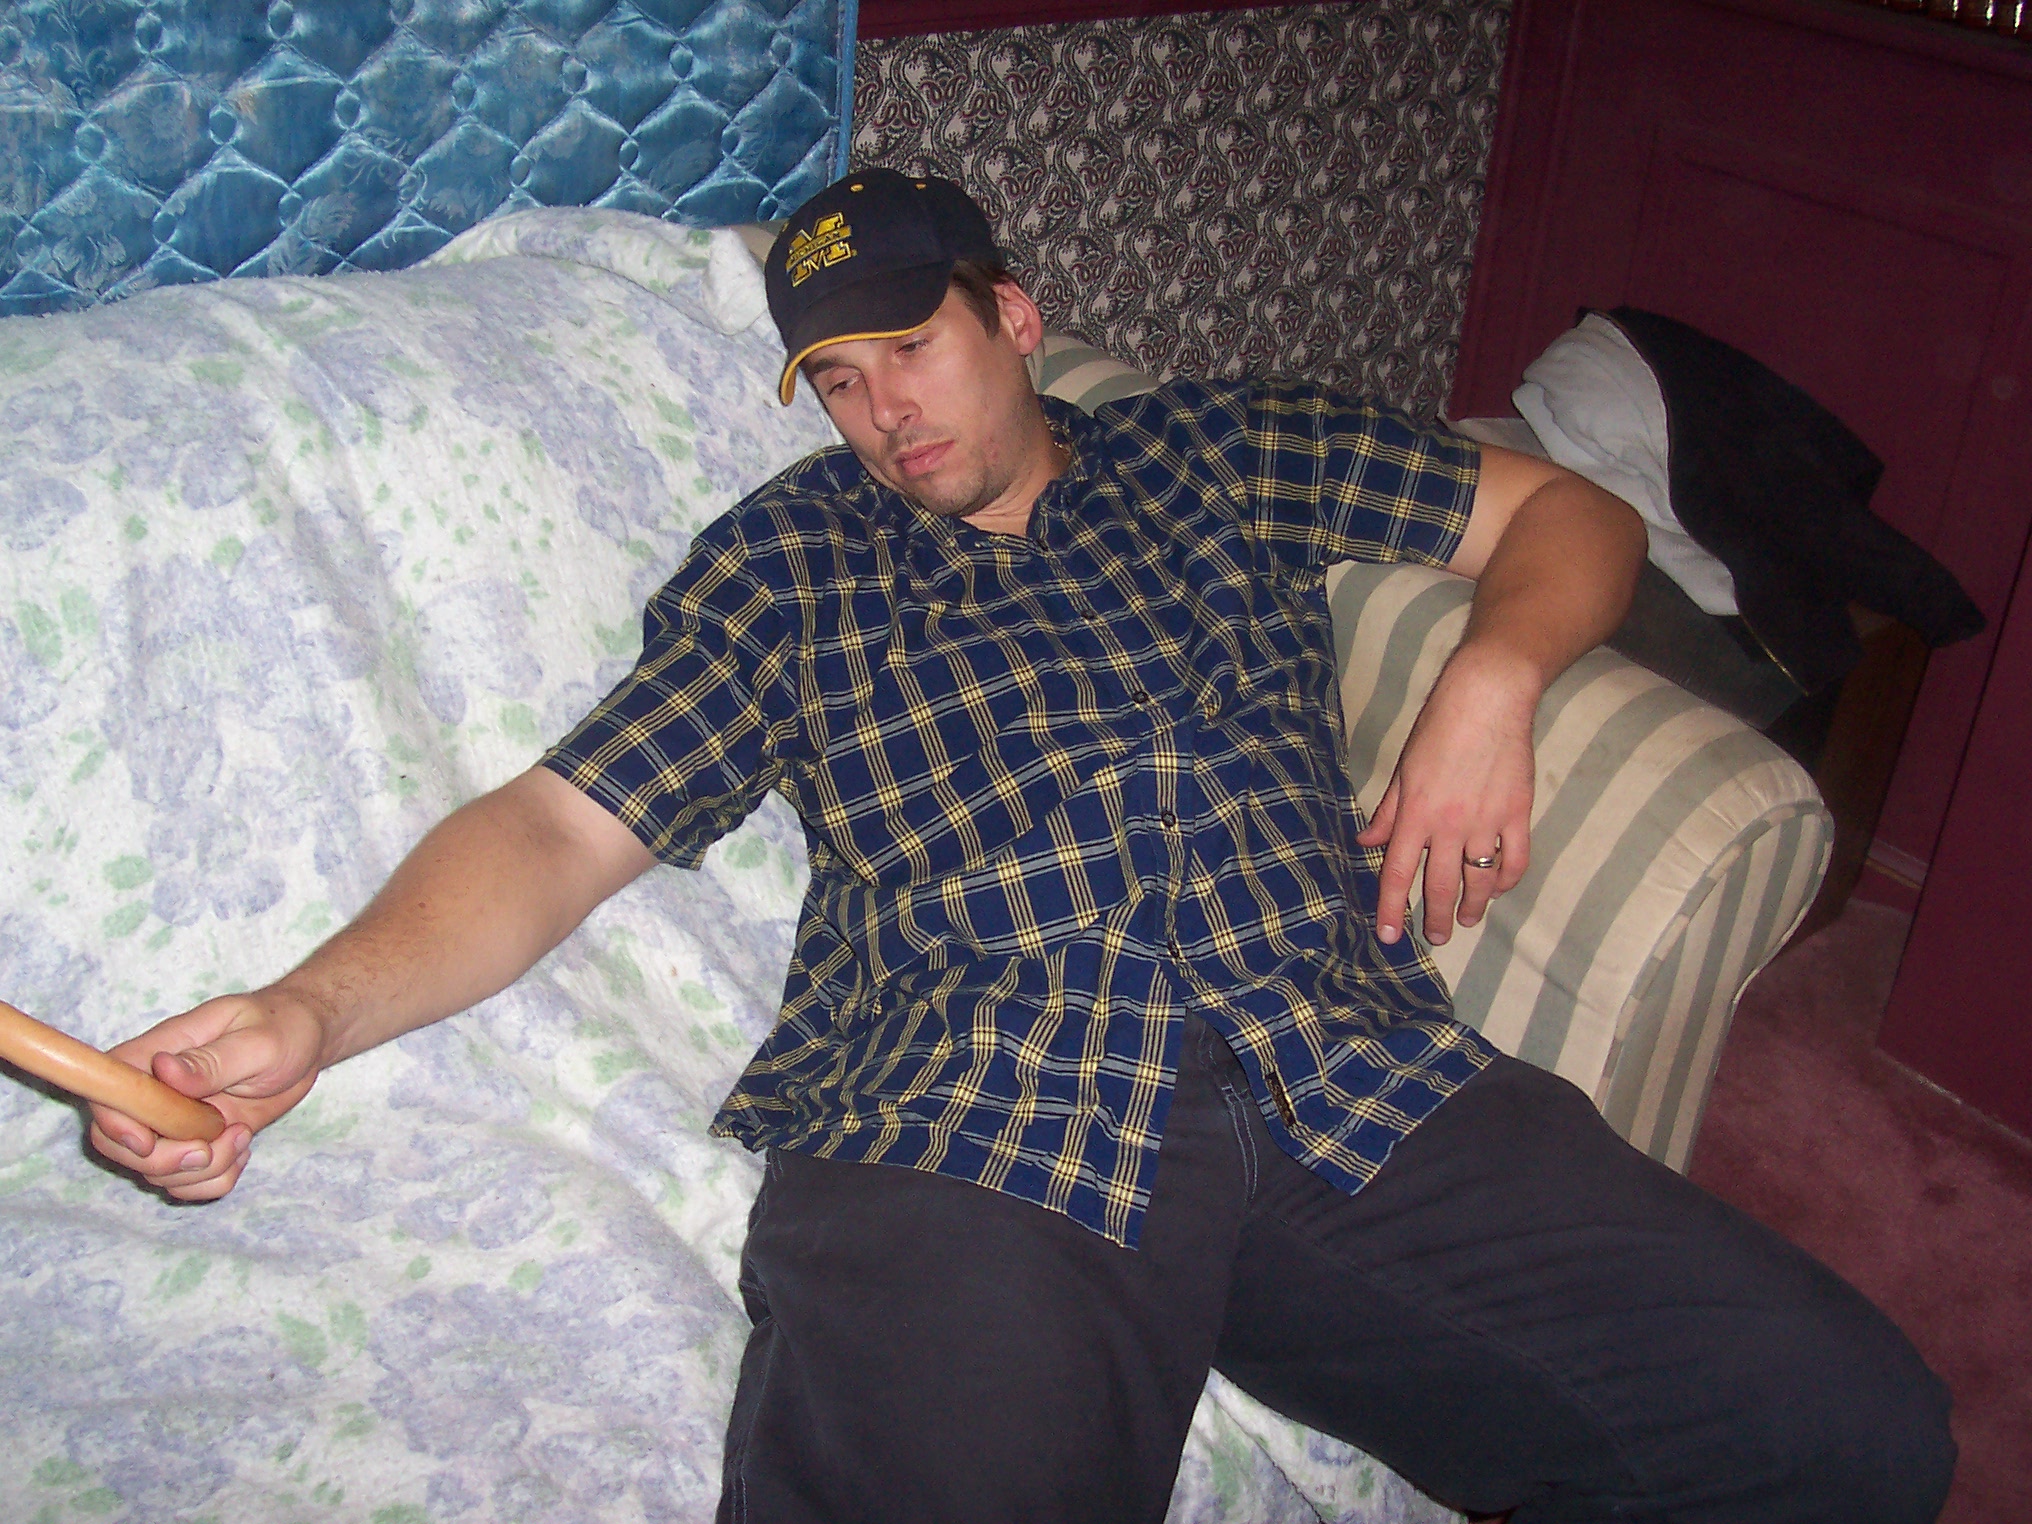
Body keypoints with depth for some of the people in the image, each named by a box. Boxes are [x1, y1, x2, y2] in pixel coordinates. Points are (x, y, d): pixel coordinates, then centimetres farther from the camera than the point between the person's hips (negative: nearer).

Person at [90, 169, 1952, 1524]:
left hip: (1364, 1080, 3)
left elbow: (1568, 511, 28)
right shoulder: (785, 558, 20)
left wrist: (1491, 684, 7)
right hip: (961, 1137, -2)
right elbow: (558, 824, 11)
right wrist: (310, 1012, -6)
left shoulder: (1221, 451, 24)